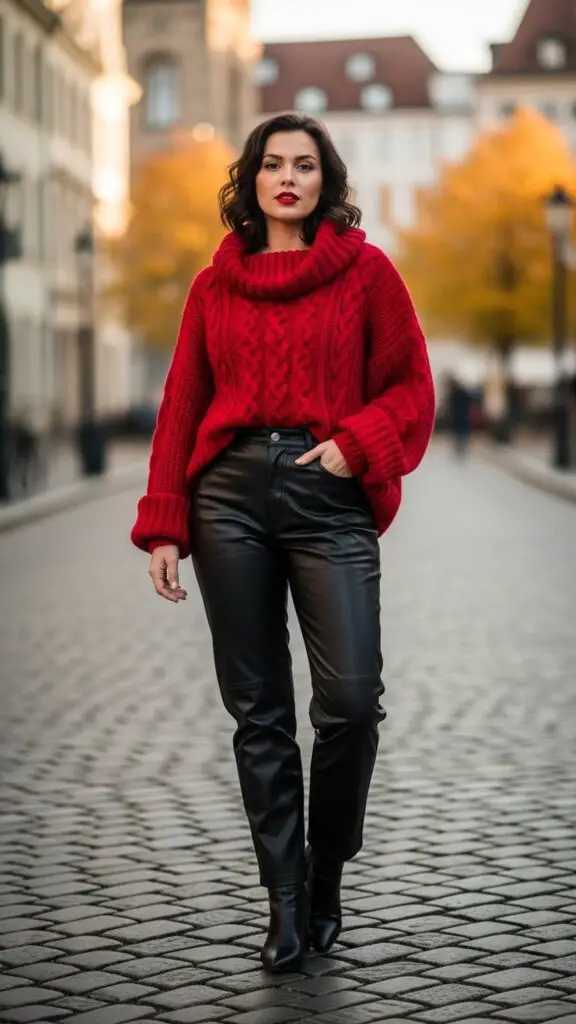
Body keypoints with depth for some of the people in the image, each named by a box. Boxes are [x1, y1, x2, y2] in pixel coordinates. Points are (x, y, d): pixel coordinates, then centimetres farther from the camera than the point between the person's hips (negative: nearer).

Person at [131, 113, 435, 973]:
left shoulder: (366, 271, 6)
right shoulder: (215, 284, 12)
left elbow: (411, 388, 5)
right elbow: (182, 408, 10)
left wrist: (355, 445, -13)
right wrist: (163, 527, 4)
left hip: (328, 496, -2)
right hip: (229, 495, 2)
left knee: (351, 701, -12)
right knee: (257, 708, 3)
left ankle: (326, 873, 13)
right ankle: (286, 900, 12)